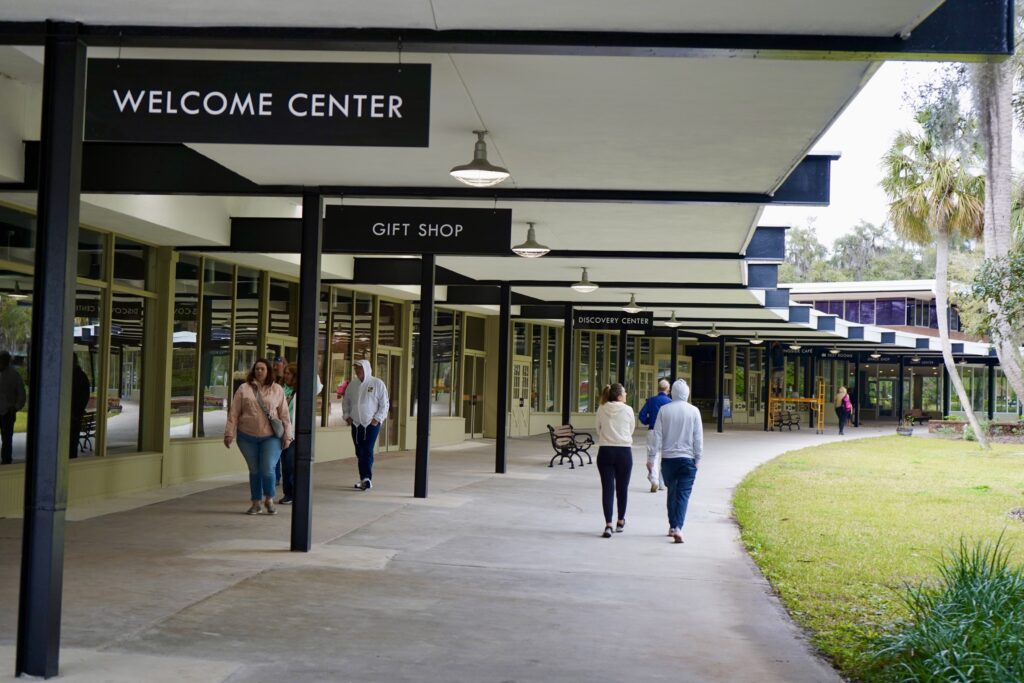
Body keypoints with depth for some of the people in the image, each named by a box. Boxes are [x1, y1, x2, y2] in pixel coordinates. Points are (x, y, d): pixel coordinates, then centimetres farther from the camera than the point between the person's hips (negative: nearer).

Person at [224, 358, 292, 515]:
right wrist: (229, 433, -3)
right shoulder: (244, 389, 3)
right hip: (247, 437, 1)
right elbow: (234, 413, 2)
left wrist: (287, 435, 0)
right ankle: (256, 503, 22)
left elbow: (284, 414, 4)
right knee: (254, 471, 9)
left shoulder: (277, 390, 4)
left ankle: (269, 499, 15)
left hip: (271, 437, -1)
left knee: (268, 470, -8)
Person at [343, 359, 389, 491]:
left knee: (368, 451, -14)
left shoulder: (377, 383, -4)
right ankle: (364, 480, 16)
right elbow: (346, 403, 20)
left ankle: (367, 479, -19)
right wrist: (347, 416, 6)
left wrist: (377, 418, -11)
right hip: (356, 424, 5)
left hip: (372, 424, -5)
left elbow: (385, 404, -3)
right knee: (359, 453, 8)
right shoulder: (352, 385, 9)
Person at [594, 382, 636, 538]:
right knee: (622, 487, 14)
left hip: (605, 451, 1)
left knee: (607, 487, 0)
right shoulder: (628, 410, -4)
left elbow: (598, 429, 10)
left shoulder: (601, 410, 0)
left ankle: (608, 525, -10)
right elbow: (631, 430, 8)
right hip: (624, 451, -1)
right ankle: (621, 521, 27)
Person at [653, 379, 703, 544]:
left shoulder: (663, 410, -2)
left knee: (672, 492, 17)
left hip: (668, 458, 2)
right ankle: (677, 527, -17)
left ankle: (672, 526, 23)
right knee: (683, 494, -3)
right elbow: (698, 437, -1)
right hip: (687, 457, -2)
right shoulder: (694, 411, -5)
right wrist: (697, 459, 8)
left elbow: (657, 436, -1)